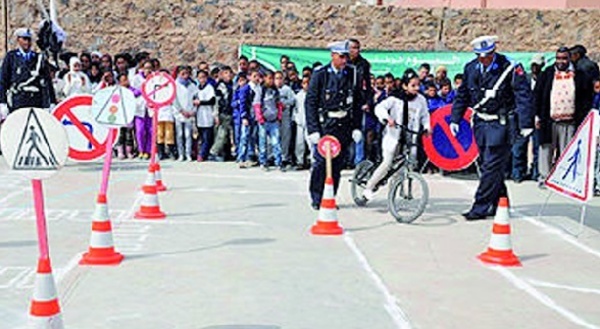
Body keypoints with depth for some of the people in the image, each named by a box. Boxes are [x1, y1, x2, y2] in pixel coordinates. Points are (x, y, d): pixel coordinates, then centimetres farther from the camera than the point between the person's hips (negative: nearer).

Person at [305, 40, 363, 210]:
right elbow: (310, 102, -4)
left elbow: (358, 102, 12)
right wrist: (313, 129, -10)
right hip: (325, 124, -3)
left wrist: (357, 127, 6)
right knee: (321, 161, -7)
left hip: (345, 125, 3)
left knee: (338, 164, 6)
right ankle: (316, 199, 8)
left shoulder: (352, 74, 7)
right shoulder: (320, 74, -4)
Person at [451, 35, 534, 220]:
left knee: (492, 166, -8)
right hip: (480, 123, 6)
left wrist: (526, 124, -14)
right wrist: (455, 119, 15)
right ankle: (500, 203, 22)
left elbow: (524, 96, -10)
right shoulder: (471, 68, 6)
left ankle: (481, 208, -5)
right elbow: (462, 95, 17)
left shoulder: (510, 68, -11)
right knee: (486, 165, 10)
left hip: (500, 123, -6)